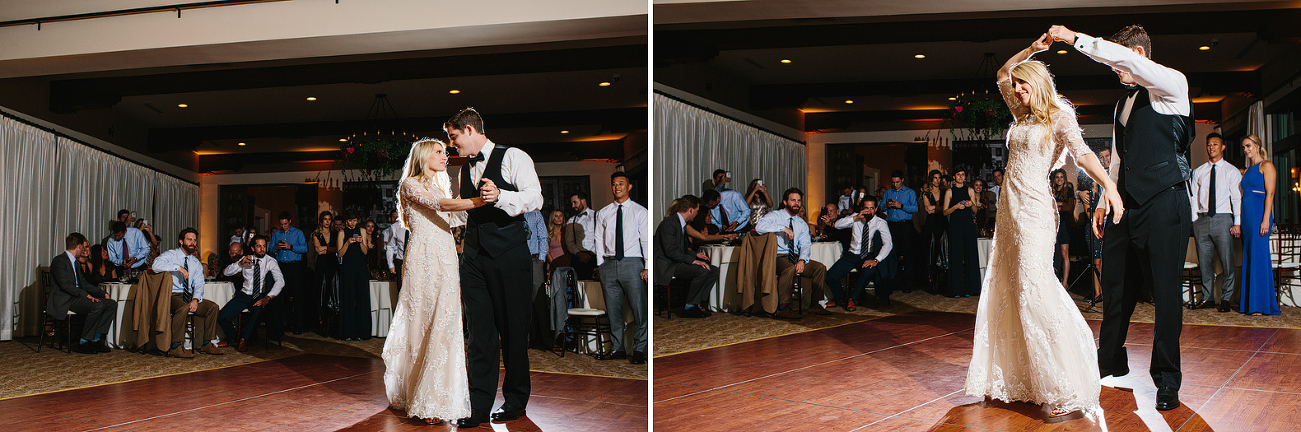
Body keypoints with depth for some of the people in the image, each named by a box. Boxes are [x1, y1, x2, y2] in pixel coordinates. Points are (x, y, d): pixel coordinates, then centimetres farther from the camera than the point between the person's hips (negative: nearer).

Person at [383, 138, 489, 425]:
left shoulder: (441, 187, 26)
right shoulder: (410, 184, 2)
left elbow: (454, 220, 21)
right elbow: (440, 205, -14)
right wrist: (478, 202, -24)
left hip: (445, 263, 6)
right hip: (423, 259, -6)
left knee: (443, 324, 0)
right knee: (421, 324, -7)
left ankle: (437, 398, 4)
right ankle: (423, 401, -4)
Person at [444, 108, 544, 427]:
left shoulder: (513, 158, -1)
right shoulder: (464, 170, 21)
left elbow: (535, 198, -14)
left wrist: (500, 196, -27)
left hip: (508, 254, -5)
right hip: (474, 255, 6)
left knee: (513, 329, 2)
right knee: (479, 332, 2)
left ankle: (516, 401, 14)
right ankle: (479, 406, 5)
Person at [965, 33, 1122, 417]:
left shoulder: (1059, 116, -3)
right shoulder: (1022, 115, 17)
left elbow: (1082, 153, -18)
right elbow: (1003, 74, 29)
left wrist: (1110, 186, -33)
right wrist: (1031, 49, 16)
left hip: (1033, 208, -8)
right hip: (1009, 209, 8)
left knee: (1034, 291, -16)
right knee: (1004, 292, 7)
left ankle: (1067, 390, -14)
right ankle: (1015, 380, 16)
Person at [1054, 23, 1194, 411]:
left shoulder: (1172, 85, -3)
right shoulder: (1123, 105, 20)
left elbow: (1125, 58, -22)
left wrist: (1075, 39, -18)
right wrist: (1105, 201, 19)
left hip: (1163, 204, -7)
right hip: (1126, 206, 7)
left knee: (1166, 292, -2)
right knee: (1115, 289, 10)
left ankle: (1167, 380, 7)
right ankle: (1110, 365, 24)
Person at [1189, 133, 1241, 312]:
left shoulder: (1232, 171, 6)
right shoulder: (1198, 172, 14)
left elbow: (1237, 198, 1)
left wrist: (1237, 223, -7)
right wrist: (1194, 220, 4)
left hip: (1223, 218, -3)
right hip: (1202, 219, 3)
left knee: (1227, 262, -5)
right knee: (1204, 262, 4)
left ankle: (1225, 299, 4)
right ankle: (1207, 298, 11)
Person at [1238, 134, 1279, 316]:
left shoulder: (1266, 166, -2)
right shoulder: (1246, 171, 21)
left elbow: (1270, 193, -10)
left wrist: (1265, 220, -19)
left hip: (1259, 214, -8)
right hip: (1246, 216, 8)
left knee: (1259, 256, -9)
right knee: (1249, 258, 6)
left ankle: (1262, 305, -8)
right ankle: (1248, 303, 7)